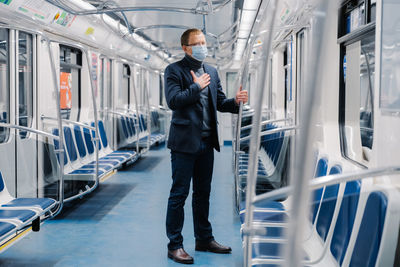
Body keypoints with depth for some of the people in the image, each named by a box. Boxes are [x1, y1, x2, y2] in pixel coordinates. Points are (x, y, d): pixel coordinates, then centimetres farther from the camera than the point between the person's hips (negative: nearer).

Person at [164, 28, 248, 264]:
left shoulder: (211, 72, 15)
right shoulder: (175, 70, -5)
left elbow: (219, 102, 16)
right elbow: (173, 100, -17)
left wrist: (235, 102, -3)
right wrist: (197, 86, -14)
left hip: (206, 142, 7)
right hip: (185, 142, -6)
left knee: (203, 193, 16)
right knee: (179, 194, -1)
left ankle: (204, 239, 27)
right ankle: (175, 245, 7)